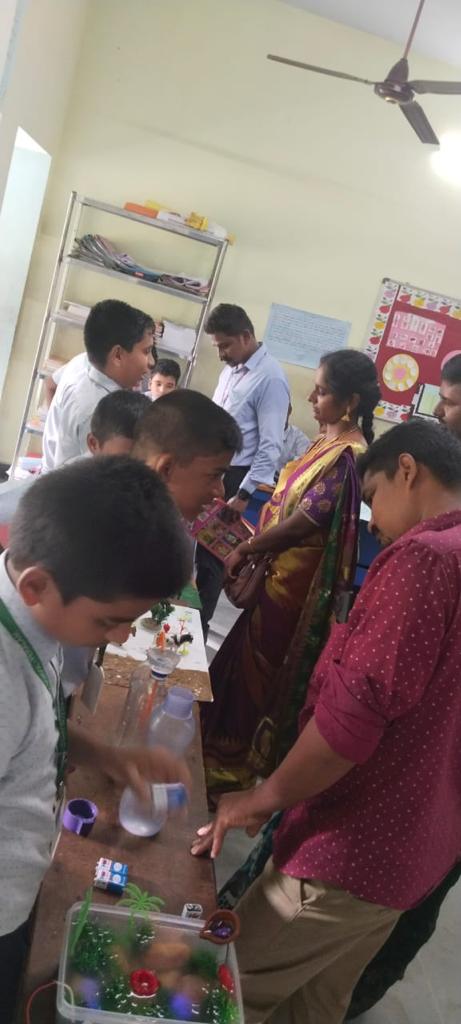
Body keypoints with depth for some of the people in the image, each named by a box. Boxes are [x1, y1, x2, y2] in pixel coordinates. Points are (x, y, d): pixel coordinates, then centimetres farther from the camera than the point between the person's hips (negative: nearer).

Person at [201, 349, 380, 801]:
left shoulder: (347, 455, -23)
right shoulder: (329, 441, 6)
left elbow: (304, 522, -24)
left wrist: (245, 549, -13)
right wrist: (255, 537, 10)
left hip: (294, 579, -9)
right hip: (281, 570, 9)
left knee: (258, 665, 7)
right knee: (249, 658, 21)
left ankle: (235, 762, 28)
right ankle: (229, 743, 41)